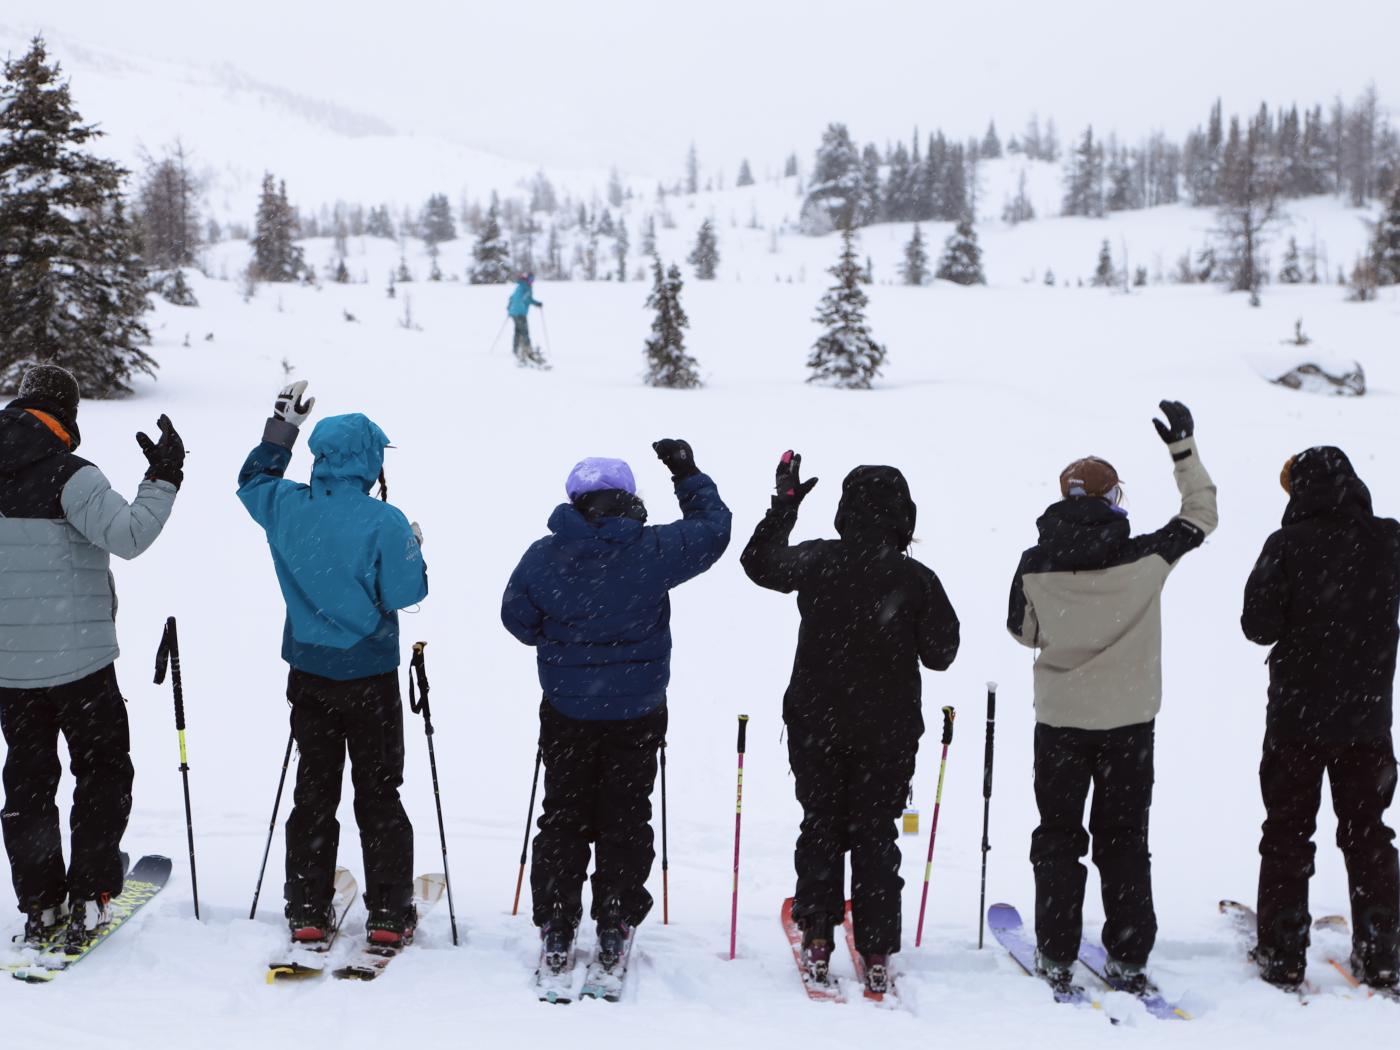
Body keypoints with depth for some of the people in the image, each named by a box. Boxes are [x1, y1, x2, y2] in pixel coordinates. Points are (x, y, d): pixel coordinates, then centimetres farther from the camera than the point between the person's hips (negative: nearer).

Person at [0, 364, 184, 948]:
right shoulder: (70, 476, -15)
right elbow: (128, 535, -26)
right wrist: (163, 479, -16)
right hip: (78, 658, -5)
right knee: (102, 772, 9)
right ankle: (88, 899, 6)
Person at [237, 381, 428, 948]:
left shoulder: (288, 507, -5)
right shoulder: (384, 521, -18)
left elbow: (252, 480, 17)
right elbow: (405, 592, -13)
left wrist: (282, 424, 26)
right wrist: (413, 548, 5)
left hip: (309, 672, 4)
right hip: (370, 674, -4)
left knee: (313, 791, 15)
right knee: (378, 794, 7)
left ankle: (307, 912, 18)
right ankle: (388, 915, 10)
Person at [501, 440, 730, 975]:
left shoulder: (543, 556, -9)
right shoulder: (652, 550, -14)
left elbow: (517, 619, 3)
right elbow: (712, 528, 2)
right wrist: (688, 474, 14)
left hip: (565, 712, 1)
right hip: (637, 714, -1)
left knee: (563, 817, 13)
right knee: (625, 819, 12)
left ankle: (556, 933, 15)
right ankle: (613, 932, 17)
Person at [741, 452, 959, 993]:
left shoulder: (819, 561, -11)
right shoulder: (917, 579, -12)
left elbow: (760, 563, 8)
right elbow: (940, 654, -4)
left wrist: (785, 502, 15)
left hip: (817, 725, 1)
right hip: (889, 731, 0)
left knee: (821, 828, 15)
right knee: (875, 837, 11)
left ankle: (817, 942, 16)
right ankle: (876, 954, 12)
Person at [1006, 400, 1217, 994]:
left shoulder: (1035, 565, -10)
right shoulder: (1146, 557, -11)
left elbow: (1023, 631, 5)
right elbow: (1201, 516, 5)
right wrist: (1184, 449, 10)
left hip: (1060, 719, 0)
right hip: (1130, 720, 0)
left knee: (1058, 835, 12)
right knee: (1125, 838, 12)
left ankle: (1056, 956, 13)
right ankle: (1129, 959, 15)